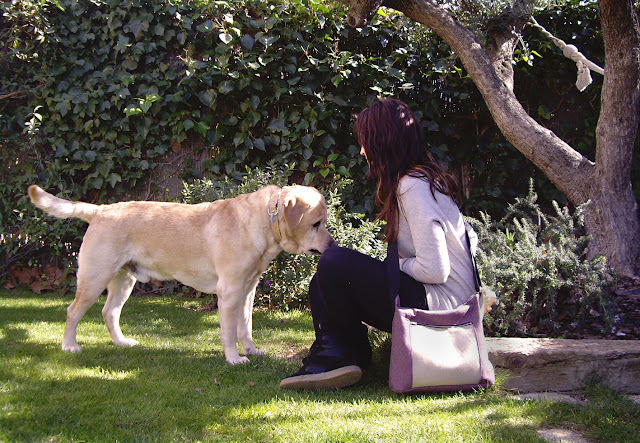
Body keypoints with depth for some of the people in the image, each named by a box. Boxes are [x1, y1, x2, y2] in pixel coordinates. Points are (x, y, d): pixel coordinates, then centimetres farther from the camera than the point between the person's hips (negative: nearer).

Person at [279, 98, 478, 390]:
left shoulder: (413, 186, -17)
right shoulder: (423, 177, 15)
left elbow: (434, 269, -23)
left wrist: (394, 264, -6)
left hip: (436, 305, -10)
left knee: (334, 264, -17)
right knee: (323, 284, 9)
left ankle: (351, 353, 2)